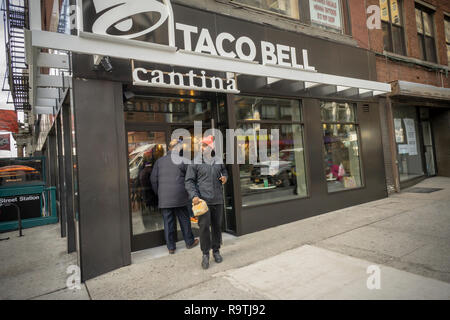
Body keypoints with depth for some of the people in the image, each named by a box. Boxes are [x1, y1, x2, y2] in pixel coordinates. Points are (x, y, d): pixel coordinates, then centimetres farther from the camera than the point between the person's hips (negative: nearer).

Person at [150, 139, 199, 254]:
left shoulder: (159, 161, 5)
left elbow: (153, 179, 5)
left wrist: (159, 193, 14)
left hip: (164, 198, 3)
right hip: (179, 197, -3)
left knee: (168, 222, 9)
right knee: (184, 220, 12)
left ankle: (171, 247, 16)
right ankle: (190, 242, 25)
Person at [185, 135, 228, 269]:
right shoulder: (195, 163, -1)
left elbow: (224, 172, 27)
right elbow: (189, 181, -1)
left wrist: (224, 177, 2)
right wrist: (194, 195, -15)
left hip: (218, 200, 4)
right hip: (203, 200, -4)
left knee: (217, 226, 10)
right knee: (204, 226, -5)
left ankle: (216, 250, 27)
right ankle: (205, 254, 11)